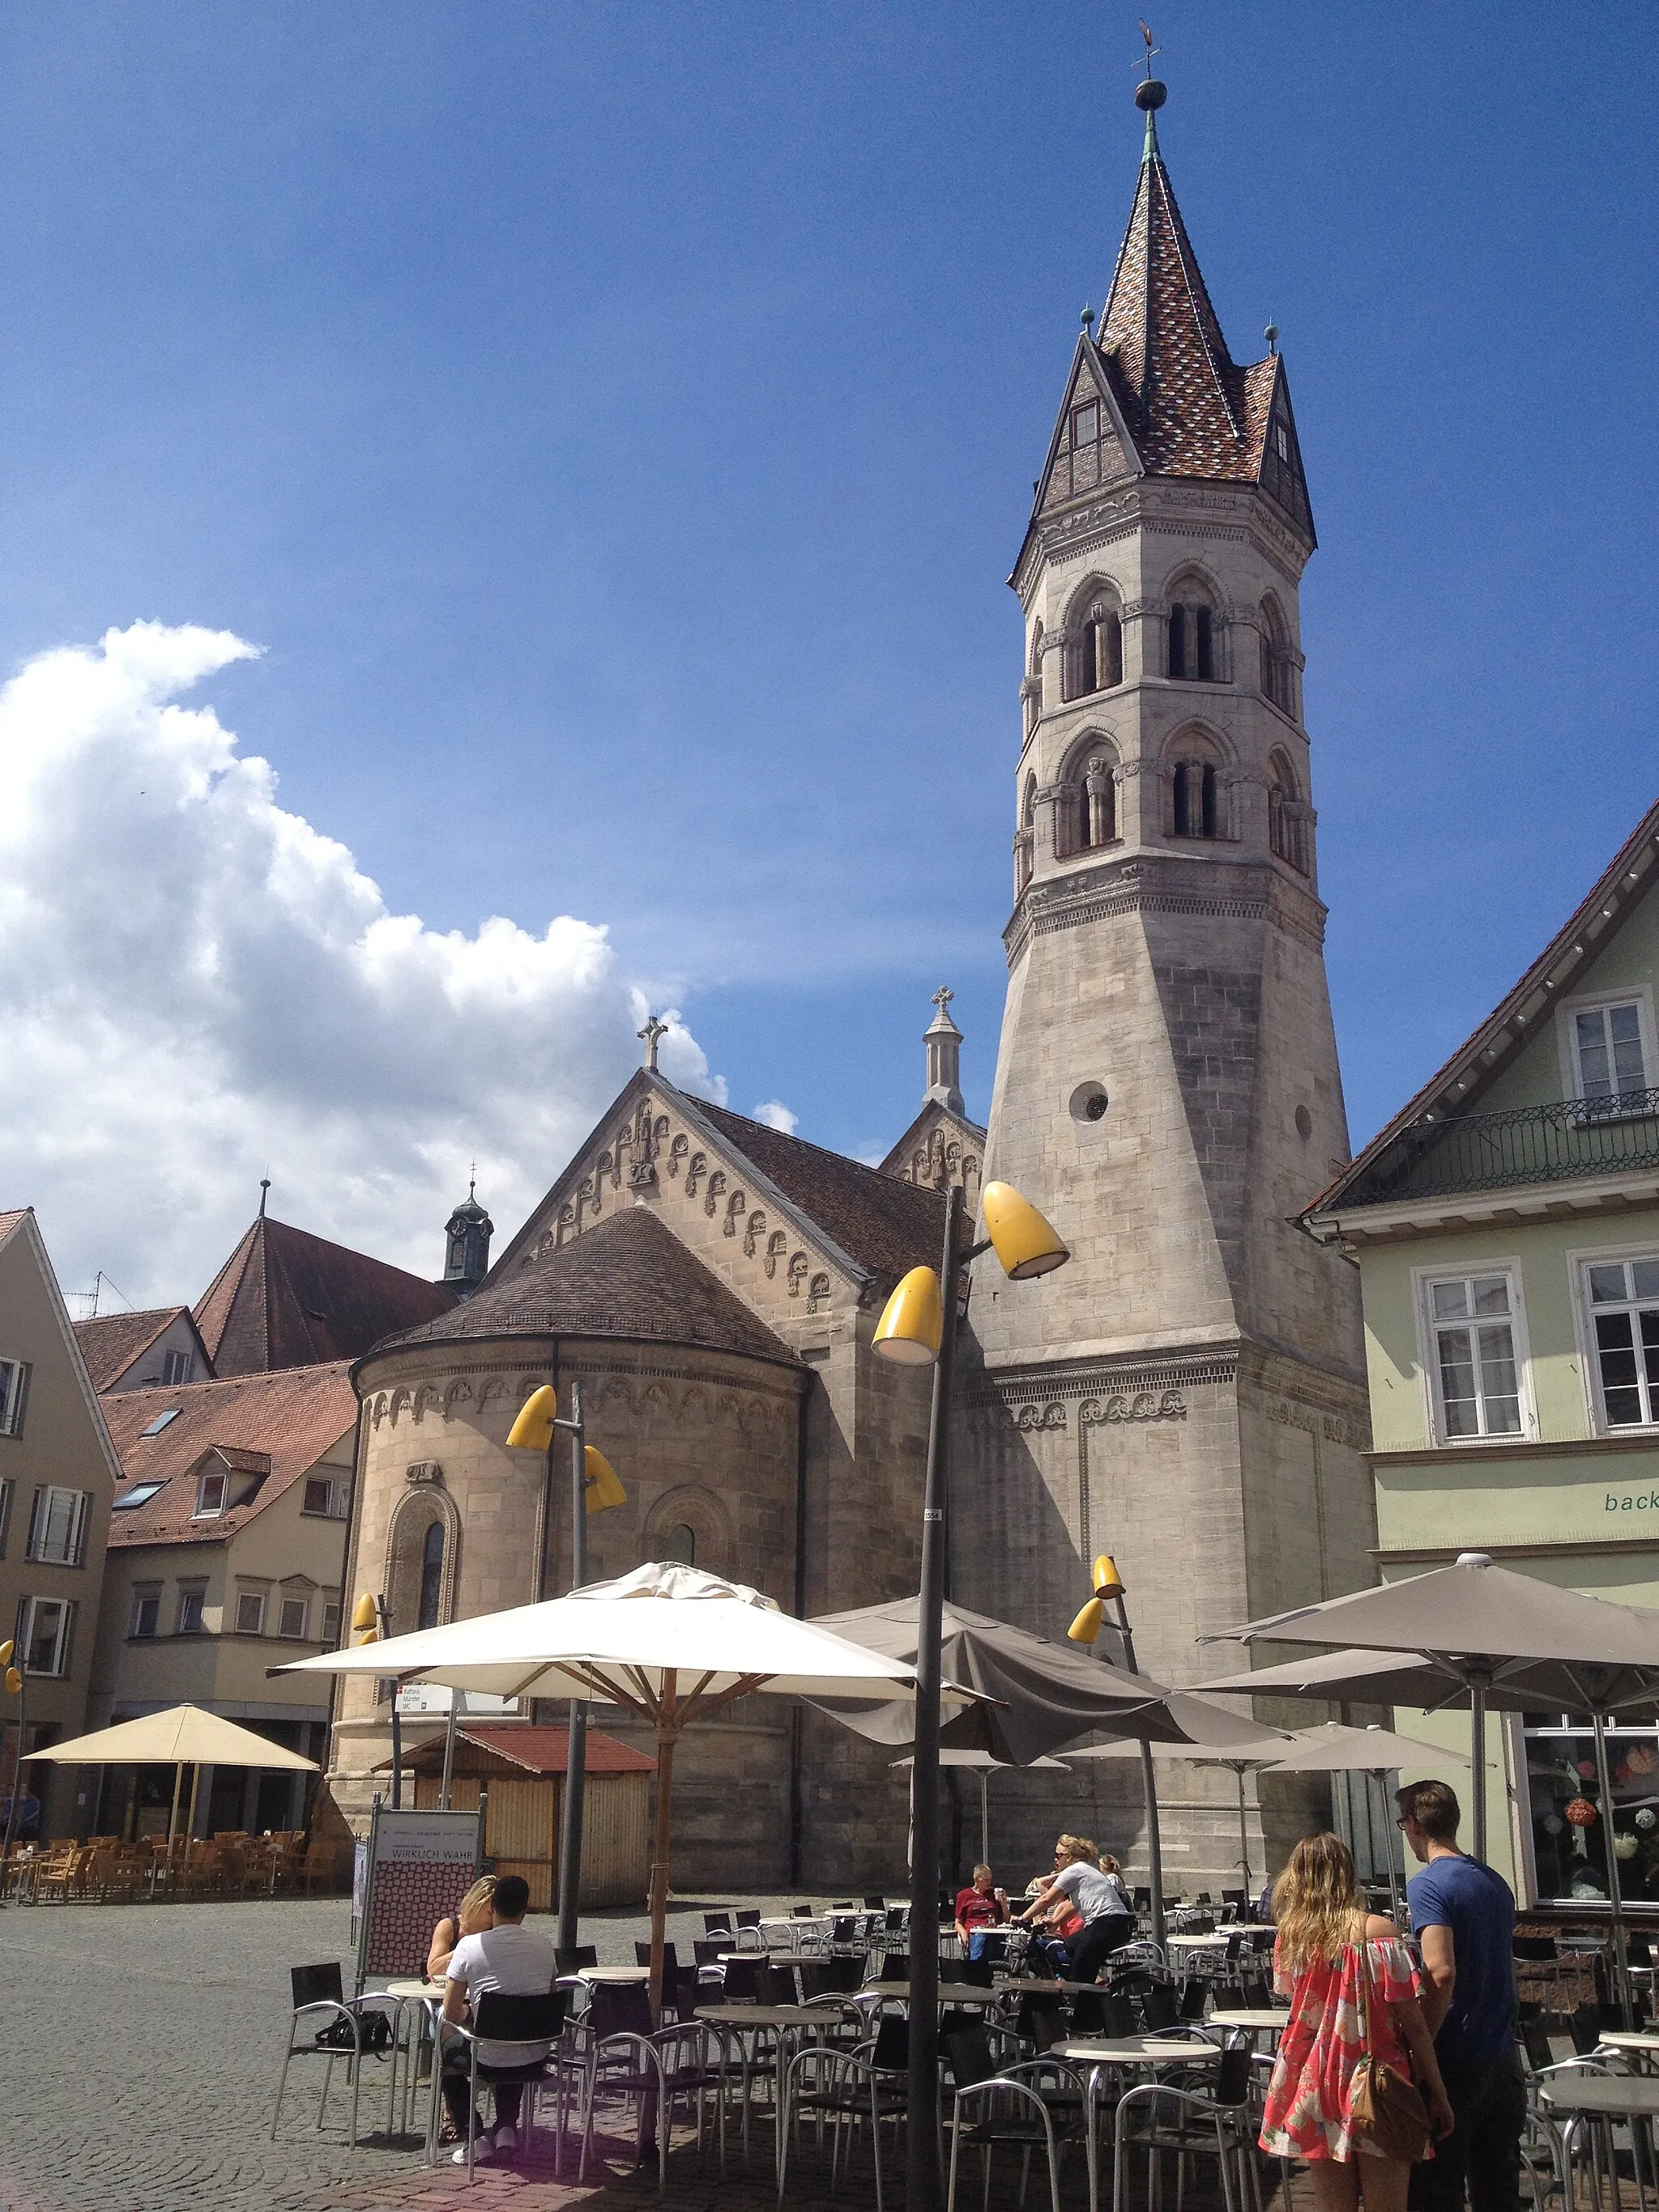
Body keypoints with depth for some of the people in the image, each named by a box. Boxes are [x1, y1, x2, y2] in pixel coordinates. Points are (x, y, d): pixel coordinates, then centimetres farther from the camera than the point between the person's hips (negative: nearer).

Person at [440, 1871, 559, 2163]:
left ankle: (473, 2137, 18)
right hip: (536, 2057, 4)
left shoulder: (470, 1946, -11)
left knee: (448, 2054, 30)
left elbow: (451, 2013, -7)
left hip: (489, 2057, -4)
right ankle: (506, 2128, 25)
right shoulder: (544, 1947, 0)